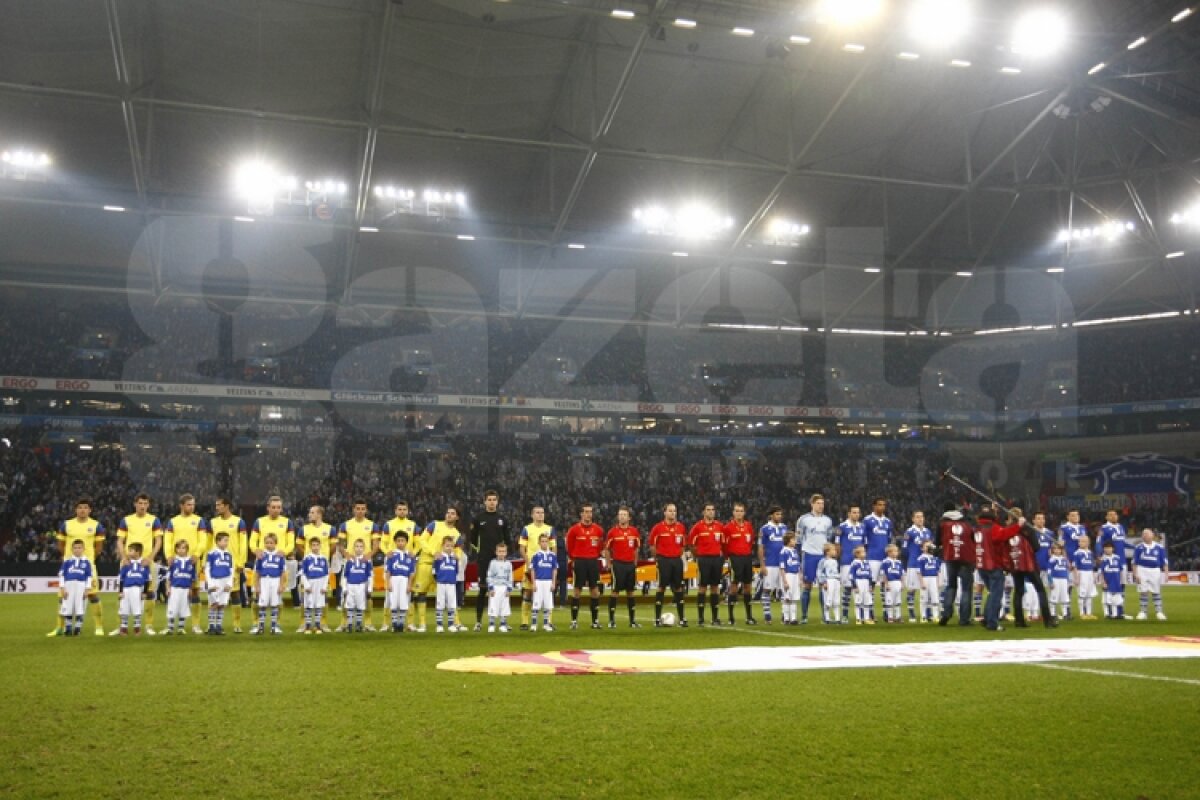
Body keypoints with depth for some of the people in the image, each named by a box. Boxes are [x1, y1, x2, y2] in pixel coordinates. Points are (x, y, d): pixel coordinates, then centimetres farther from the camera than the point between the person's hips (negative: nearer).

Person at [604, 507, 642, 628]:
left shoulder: (634, 531, 5)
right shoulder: (613, 531, -5)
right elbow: (606, 549, 2)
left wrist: (635, 562, 12)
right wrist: (610, 563, -1)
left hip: (630, 564, 4)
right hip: (618, 564, -4)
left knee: (630, 591, 9)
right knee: (615, 591, -3)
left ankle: (632, 620, 15)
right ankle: (611, 620, 3)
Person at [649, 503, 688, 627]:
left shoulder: (680, 527, 6)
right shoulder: (658, 527, -4)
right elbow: (652, 544, 4)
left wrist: (680, 555, 11)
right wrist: (656, 559, 6)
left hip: (677, 560, 3)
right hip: (664, 560, -3)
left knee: (678, 588, 6)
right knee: (661, 587, -1)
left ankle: (681, 618, 12)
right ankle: (658, 618, 5)